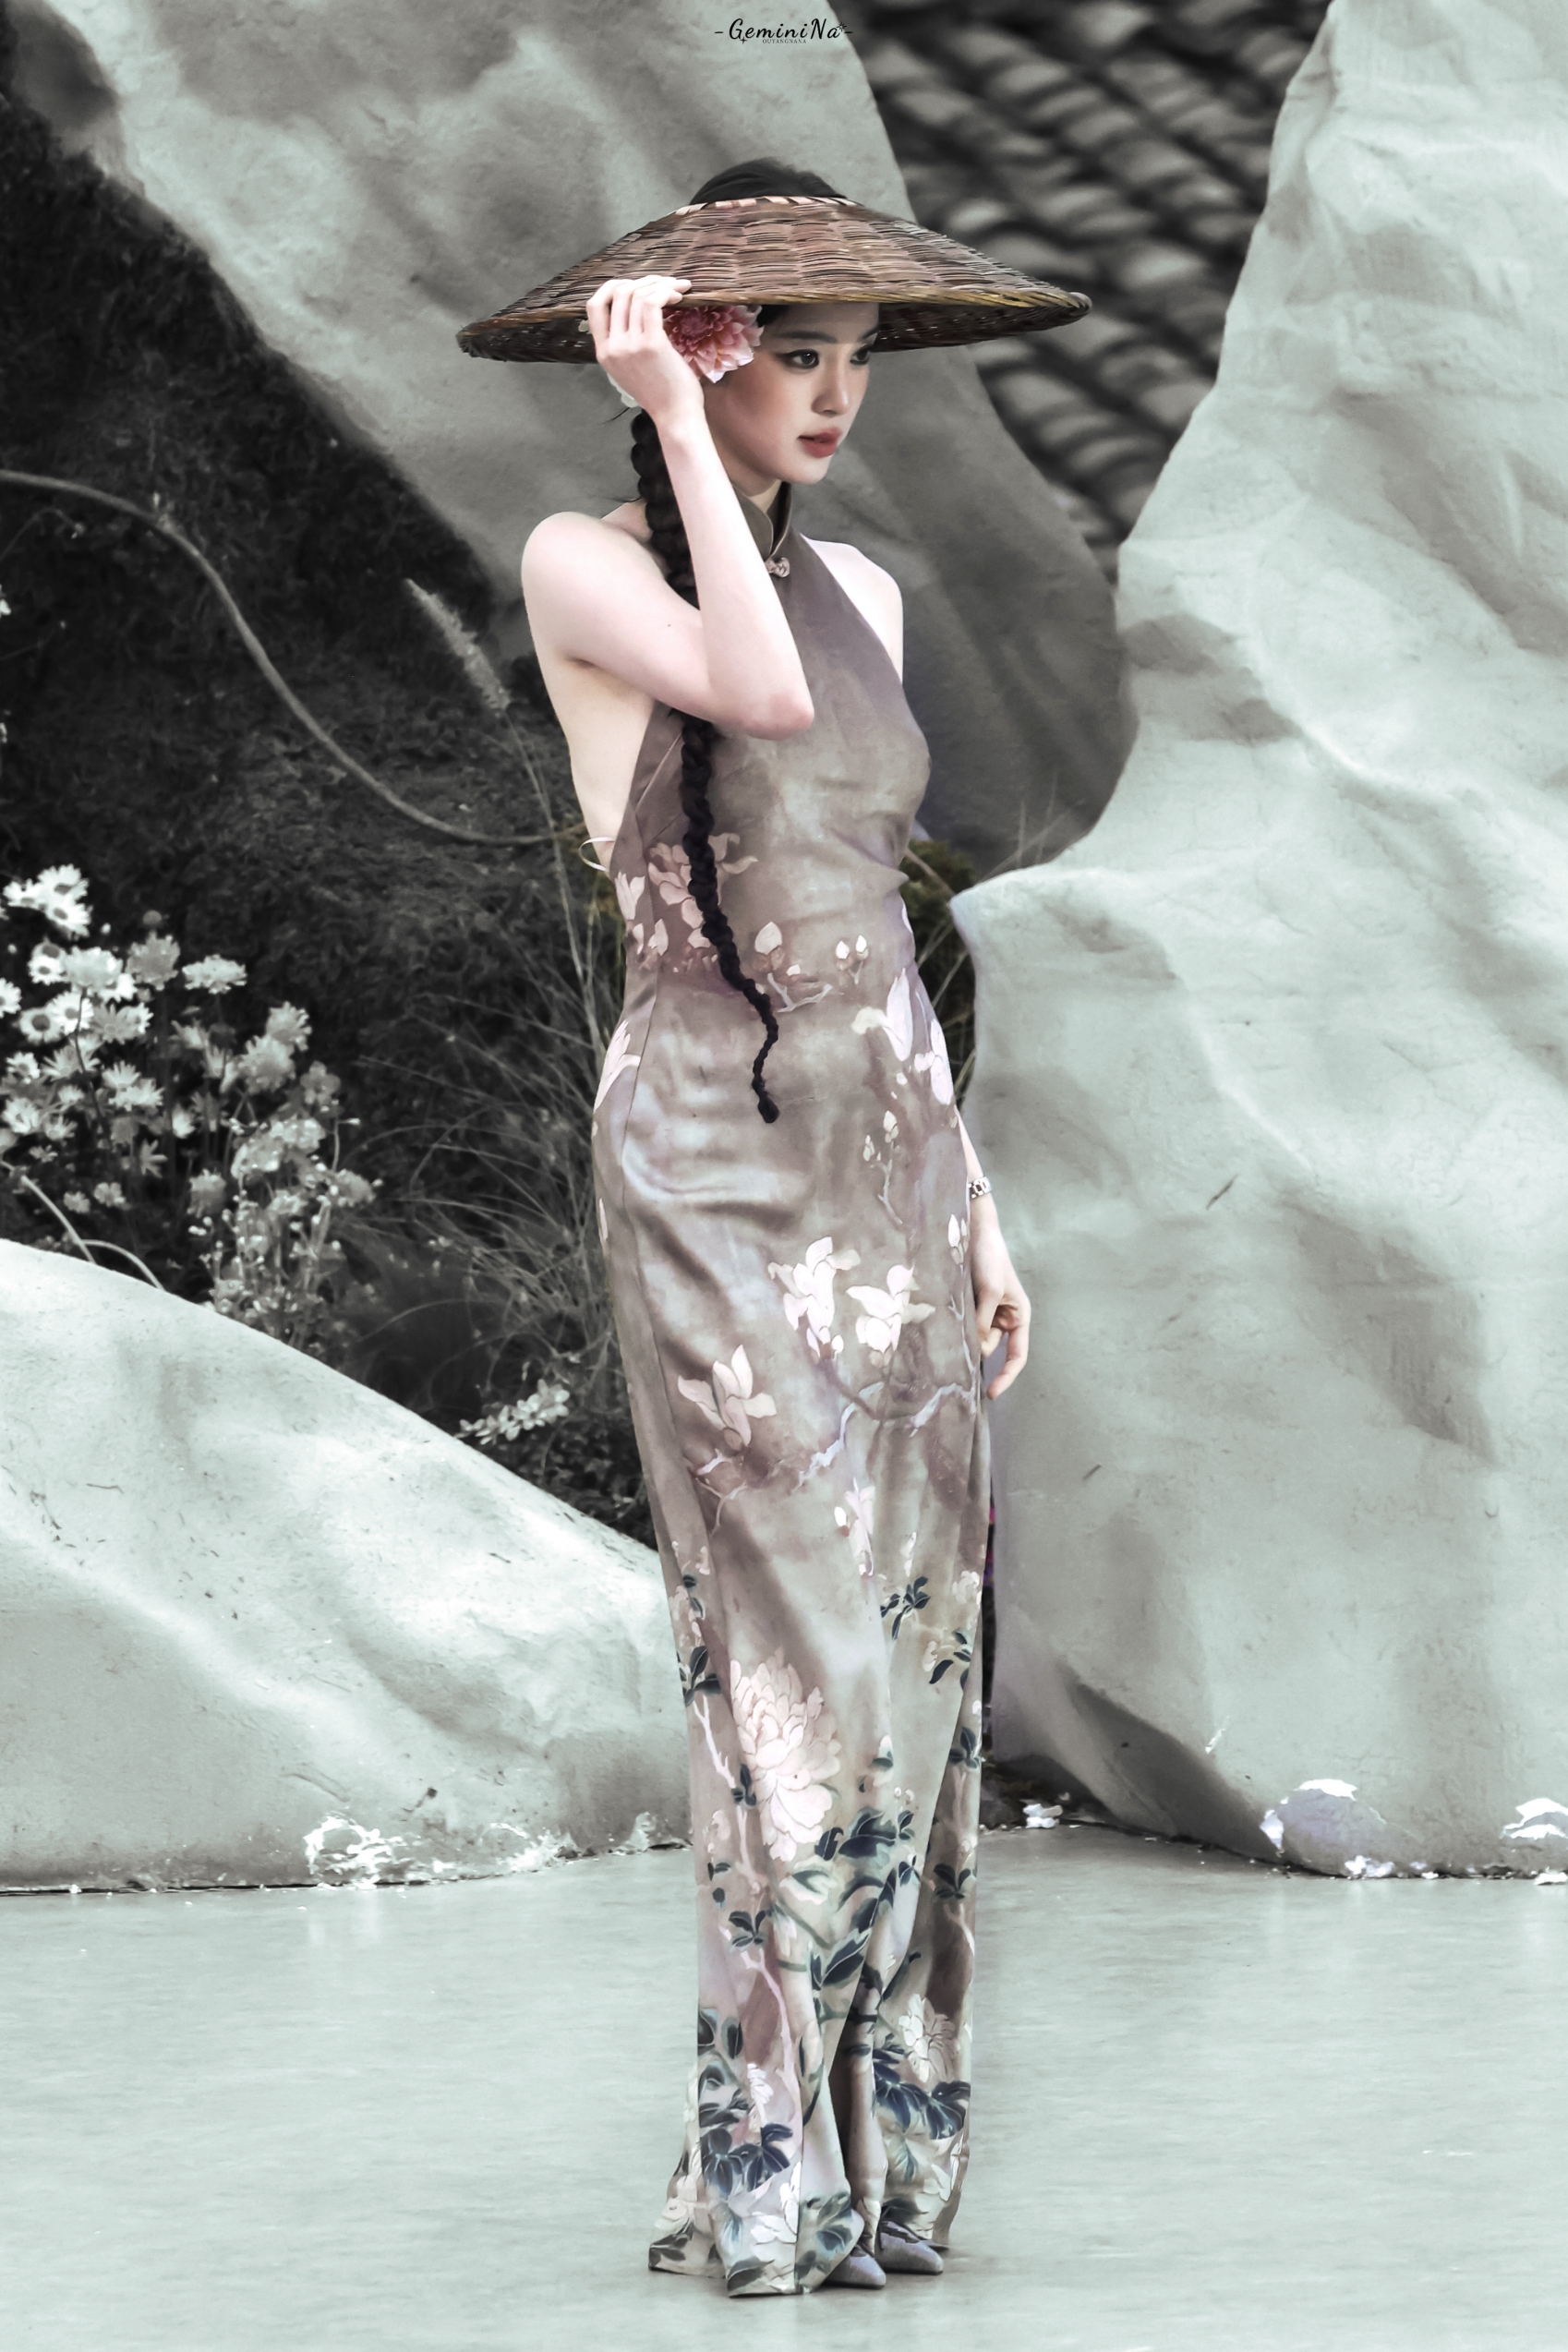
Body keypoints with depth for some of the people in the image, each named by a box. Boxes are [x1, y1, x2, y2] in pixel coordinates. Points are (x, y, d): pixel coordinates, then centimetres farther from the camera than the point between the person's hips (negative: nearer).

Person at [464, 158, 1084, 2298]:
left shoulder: (864, 588, 15)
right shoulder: (584, 566, -4)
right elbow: (762, 689, -24)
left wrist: (972, 1200, 16)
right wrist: (679, 415, -17)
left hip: (895, 1155, 7)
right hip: (717, 1157, -6)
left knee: (916, 1649, 3)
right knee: (803, 1656, -11)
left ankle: (884, 2157, 10)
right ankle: (770, 2177, -4)